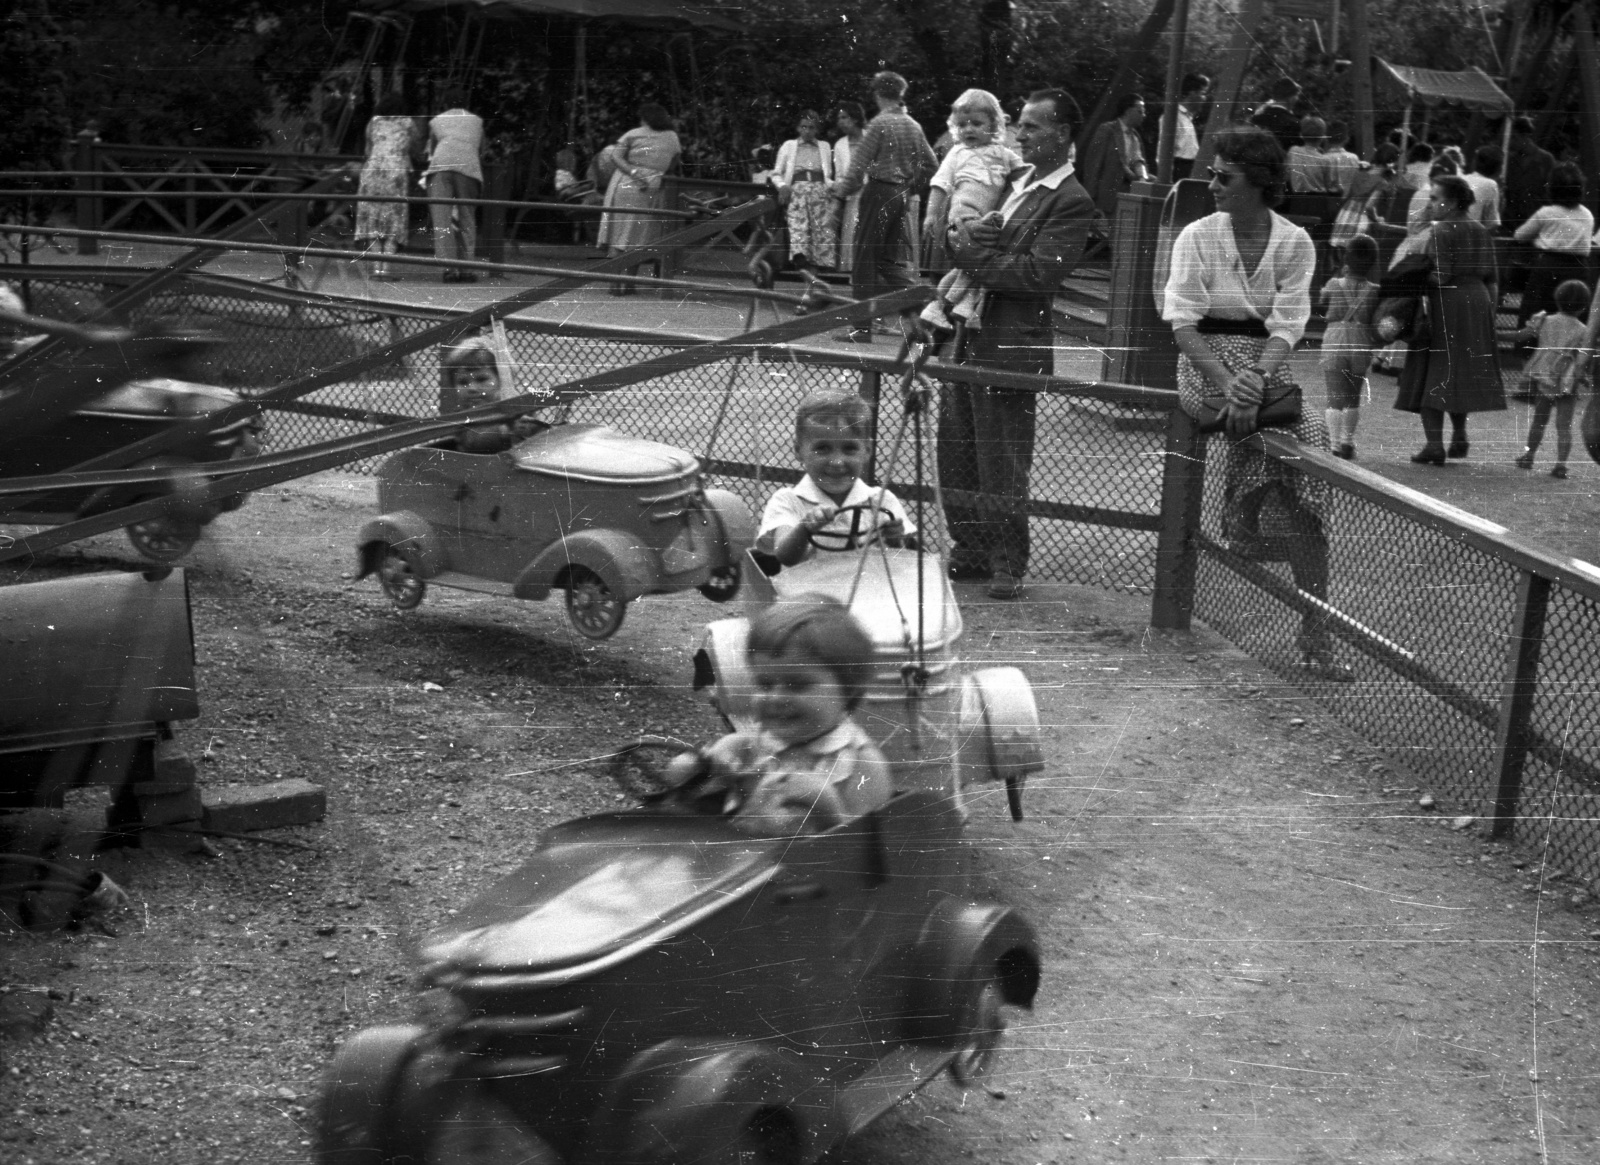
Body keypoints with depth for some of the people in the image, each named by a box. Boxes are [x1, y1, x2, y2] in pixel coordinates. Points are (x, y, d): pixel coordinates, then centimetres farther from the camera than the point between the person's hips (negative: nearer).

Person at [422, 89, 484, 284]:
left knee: (441, 219, -5)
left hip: (440, 167, -1)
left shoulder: (436, 121, 27)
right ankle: (466, 267, 1)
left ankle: (449, 267, -17)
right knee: (467, 220, 7)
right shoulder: (476, 121, 29)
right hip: (469, 168, 1)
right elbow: (480, 148, 36)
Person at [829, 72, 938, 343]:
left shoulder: (880, 123, -12)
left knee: (865, 261, 2)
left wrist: (842, 194, -6)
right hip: (902, 196, 6)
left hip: (878, 193, -6)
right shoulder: (913, 126, 7)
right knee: (895, 260, 11)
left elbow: (859, 165, -13)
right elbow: (931, 164, 12)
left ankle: (862, 328, 4)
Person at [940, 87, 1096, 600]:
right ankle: (970, 552, 27)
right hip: (963, 335, 8)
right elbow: (946, 229, 14)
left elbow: (1039, 273, -20)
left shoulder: (1072, 202, -9)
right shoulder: (1012, 178, 14)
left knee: (1001, 462, 1)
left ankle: (1007, 566, 14)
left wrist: (970, 254, -14)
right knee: (956, 454, 14)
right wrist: (967, 229, -9)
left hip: (1010, 345, -8)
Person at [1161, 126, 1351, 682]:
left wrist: (1257, 376, -23)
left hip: (1268, 365, 4)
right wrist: (1227, 381, -22)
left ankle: (1314, 633, -4)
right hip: (1207, 363, -4)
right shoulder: (1198, 236, -1)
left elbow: (1287, 327, -4)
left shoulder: (1295, 243, 4)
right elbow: (1182, 323, -8)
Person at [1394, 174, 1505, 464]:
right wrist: (1490, 310, 17)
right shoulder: (1481, 232, 11)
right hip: (1477, 301, 7)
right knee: (1463, 372, 18)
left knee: (1431, 374, -3)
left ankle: (1434, 444, -9)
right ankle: (1459, 437, 23)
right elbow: (1491, 278, 11)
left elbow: (1441, 277, -19)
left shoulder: (1441, 232, -12)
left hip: (1445, 305, -7)